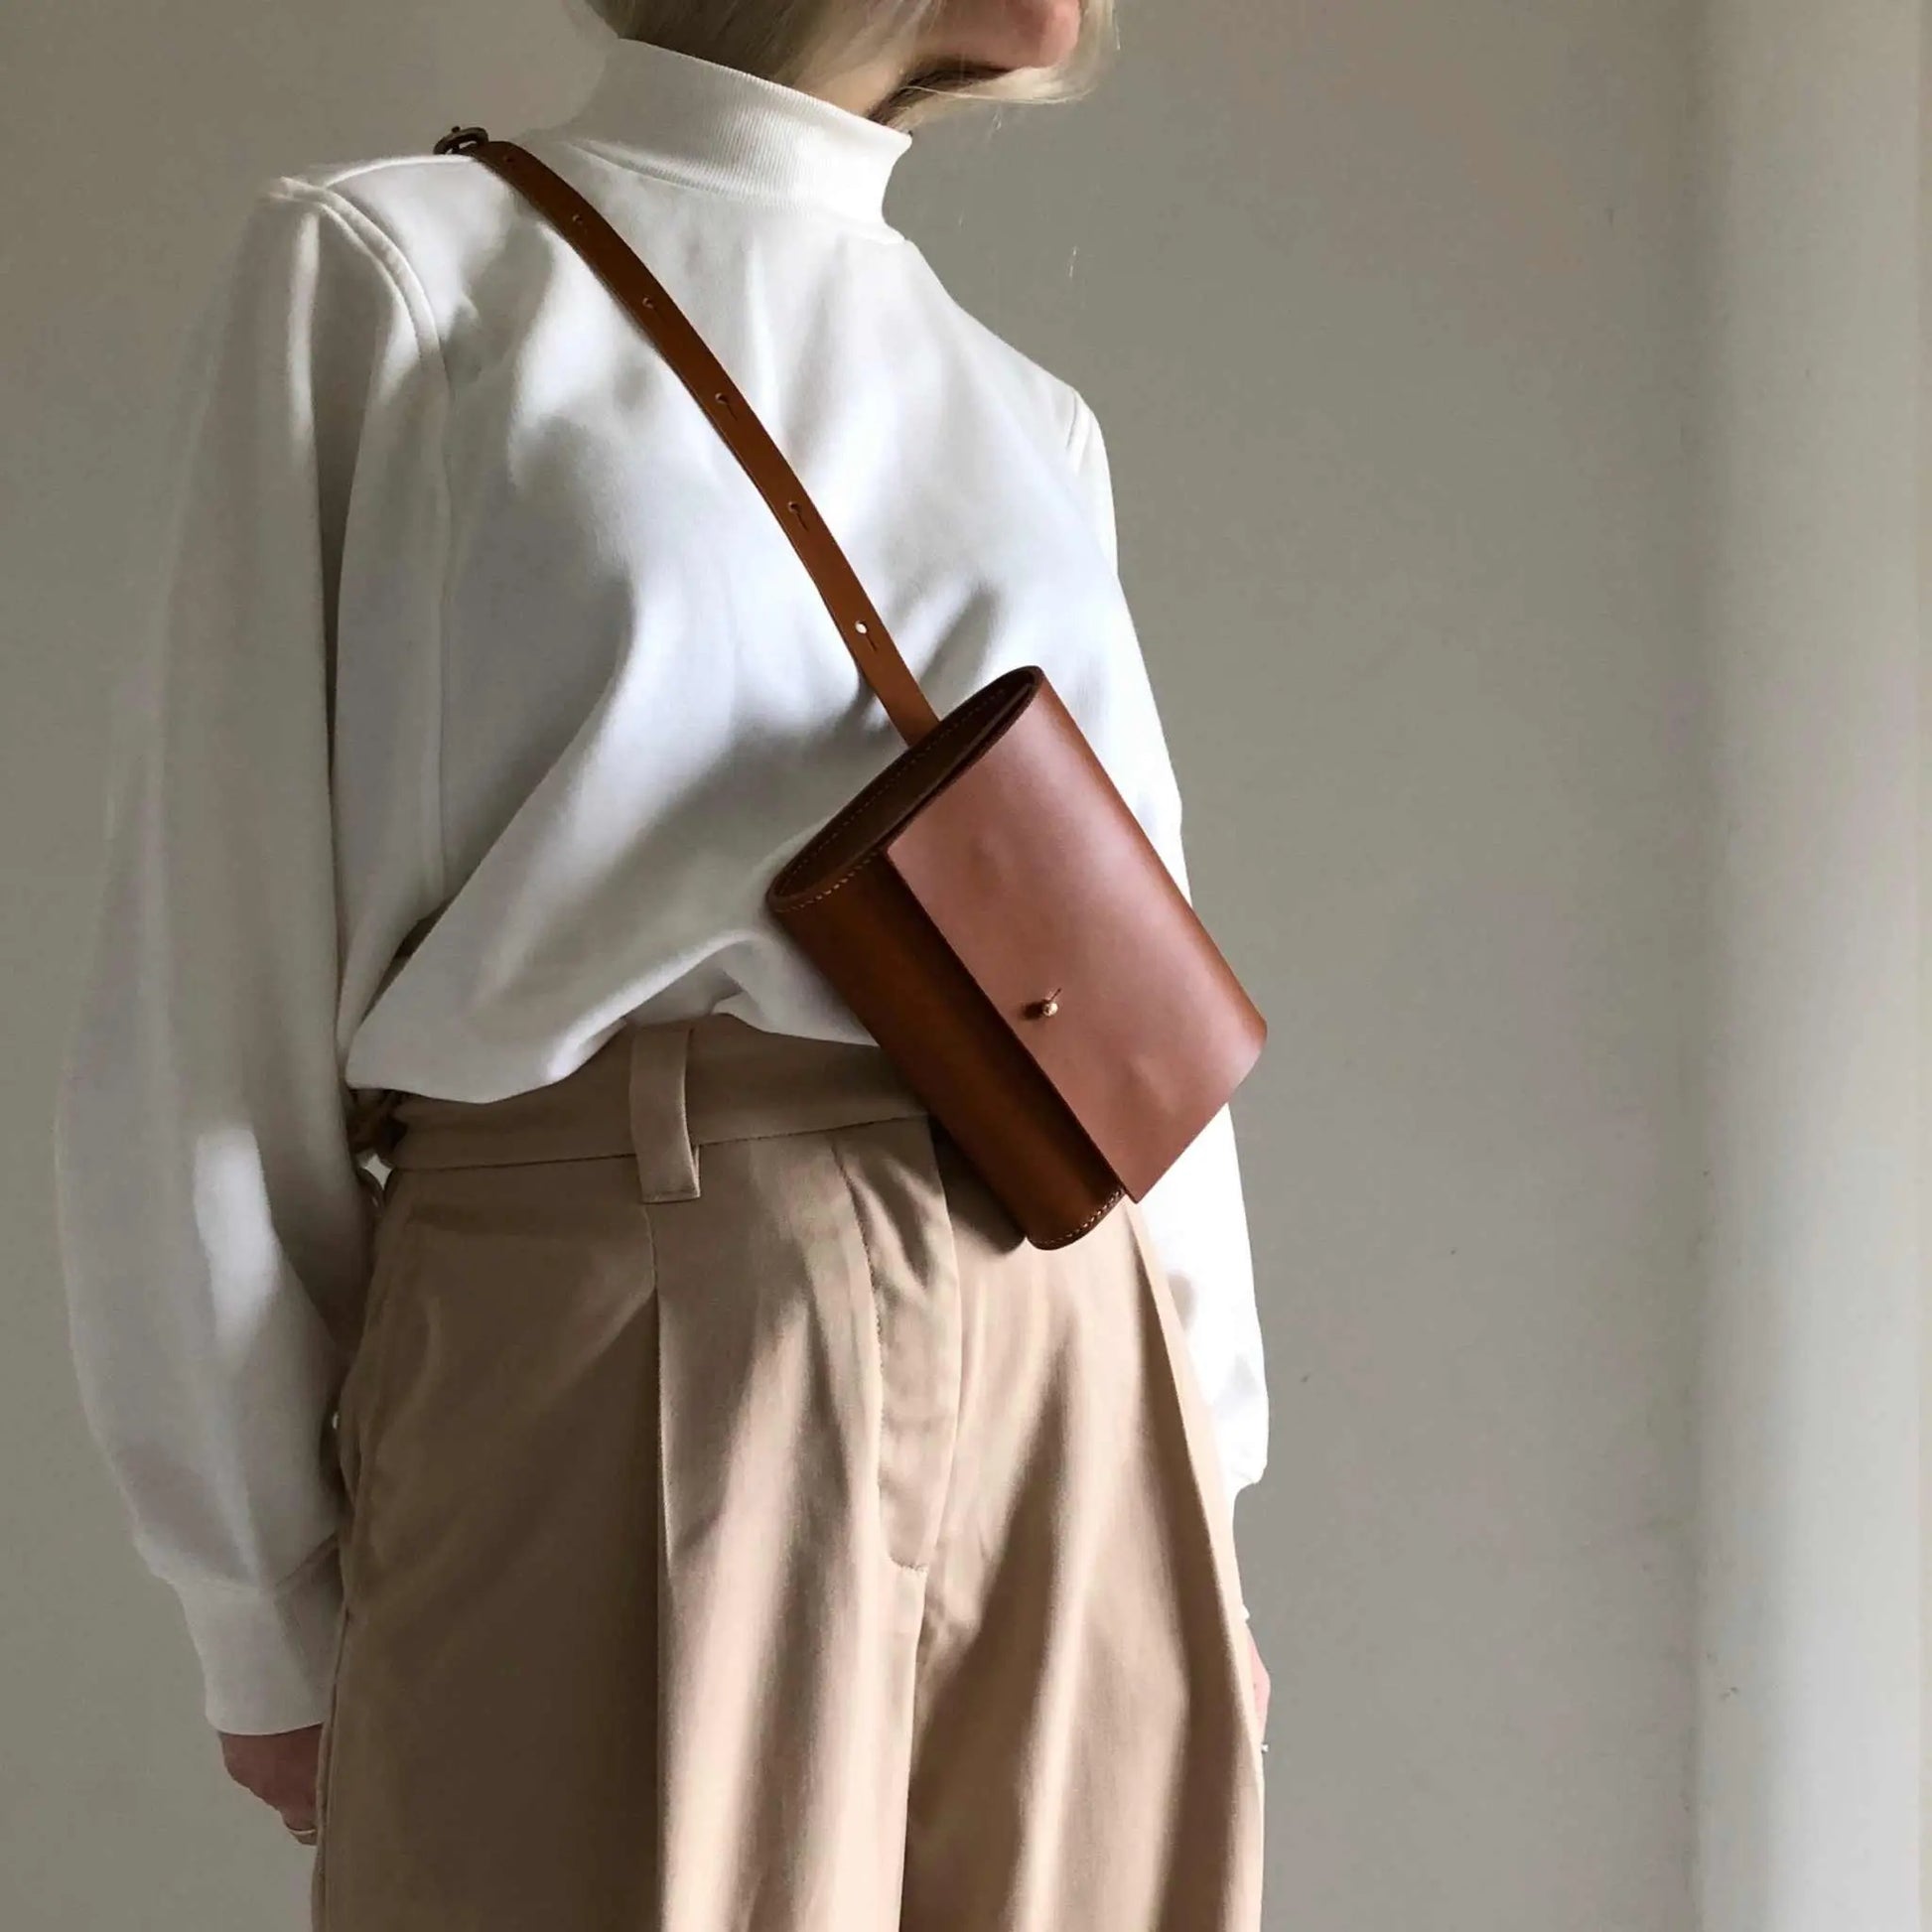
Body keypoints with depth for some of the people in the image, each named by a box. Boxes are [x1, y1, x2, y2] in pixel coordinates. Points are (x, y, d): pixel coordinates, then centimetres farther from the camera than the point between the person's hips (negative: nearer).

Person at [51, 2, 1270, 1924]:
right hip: (604, 1359, -4)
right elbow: (217, 975, -1)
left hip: (1062, 1415, 5)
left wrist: (1195, 1543, 12)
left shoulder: (1026, 426, 19)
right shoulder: (372, 270, 4)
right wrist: (271, 1613, -4)